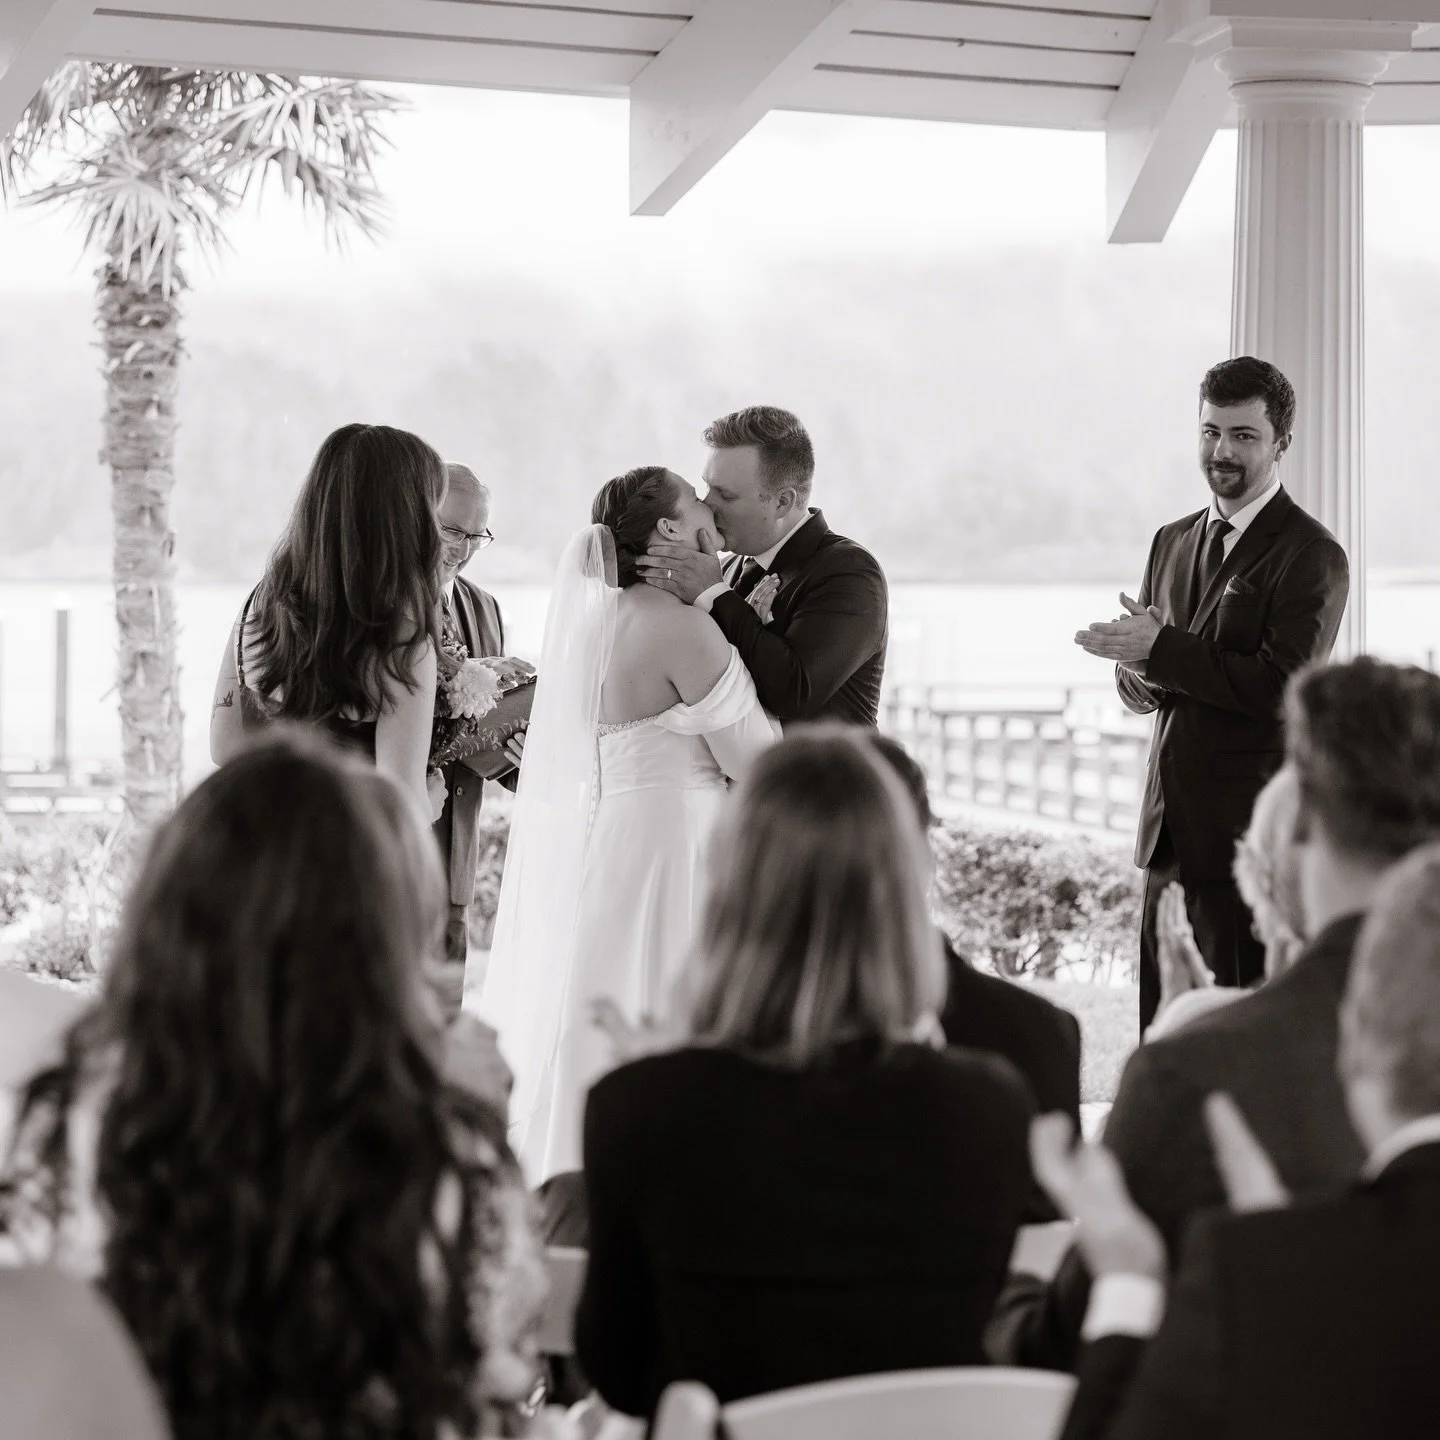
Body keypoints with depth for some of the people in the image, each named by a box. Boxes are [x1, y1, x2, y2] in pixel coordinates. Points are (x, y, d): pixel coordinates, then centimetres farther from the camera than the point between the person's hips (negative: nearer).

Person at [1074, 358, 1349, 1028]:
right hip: (1169, 824, 7)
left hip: (1247, 829, -7)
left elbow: (1280, 685, -18)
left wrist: (1163, 648, -19)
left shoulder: (1311, 555, -8)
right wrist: (1139, 667, -6)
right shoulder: (1173, 542, 16)